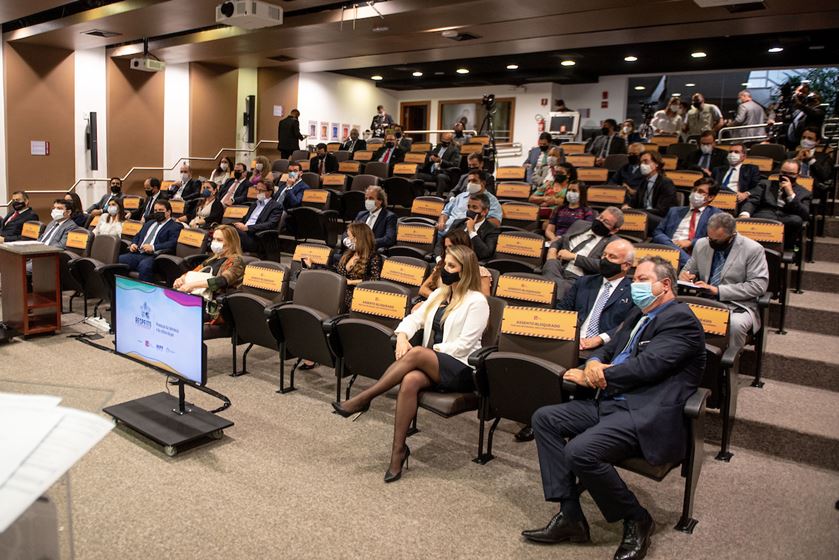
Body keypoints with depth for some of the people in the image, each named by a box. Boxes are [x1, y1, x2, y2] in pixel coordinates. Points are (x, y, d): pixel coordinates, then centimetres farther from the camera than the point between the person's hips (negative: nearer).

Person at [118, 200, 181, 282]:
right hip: (137, 254, 7)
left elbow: (172, 243, -10)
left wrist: (153, 247, -21)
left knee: (144, 265, -37)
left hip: (154, 256, -7)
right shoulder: (149, 223, 30)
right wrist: (133, 244, 7)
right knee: (119, 260, -18)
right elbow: (137, 236, 32)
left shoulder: (175, 227, 5)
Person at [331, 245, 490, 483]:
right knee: (410, 380, -30)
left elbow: (464, 345, -12)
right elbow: (414, 318, 13)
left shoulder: (477, 301, -5)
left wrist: (431, 350, -12)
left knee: (417, 353, -33)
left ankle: (363, 398, -25)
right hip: (430, 364, 5)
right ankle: (398, 450, -27)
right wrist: (402, 336, -8)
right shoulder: (439, 294, 18)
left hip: (461, 369, -5)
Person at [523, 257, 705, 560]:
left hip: (646, 416, -10)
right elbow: (608, 349, 23)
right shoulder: (639, 315, 20)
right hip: (609, 403, 10)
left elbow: (645, 366, -19)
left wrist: (588, 376, -11)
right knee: (544, 419, -2)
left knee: (580, 452, -29)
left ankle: (637, 519, -2)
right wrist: (593, 364, -3)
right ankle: (569, 516, -1)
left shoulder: (681, 319, -9)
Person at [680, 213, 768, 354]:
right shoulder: (701, 244, 6)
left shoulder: (753, 249, -6)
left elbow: (759, 285, -12)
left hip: (738, 305, -3)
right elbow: (689, 269, 21)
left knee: (735, 324, -37)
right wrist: (685, 275, -7)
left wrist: (719, 290, -18)